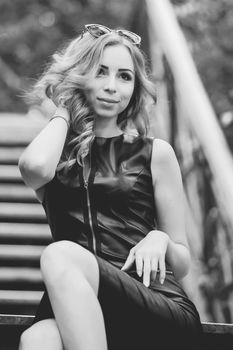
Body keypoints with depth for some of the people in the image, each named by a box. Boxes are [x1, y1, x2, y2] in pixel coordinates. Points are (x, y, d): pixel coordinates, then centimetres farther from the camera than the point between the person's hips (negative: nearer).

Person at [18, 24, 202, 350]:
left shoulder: (155, 154, 17)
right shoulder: (57, 154, 18)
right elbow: (35, 167, -10)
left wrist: (160, 240, -6)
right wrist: (63, 112, 11)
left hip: (159, 306, 0)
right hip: (73, 309, 0)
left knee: (61, 254, -32)